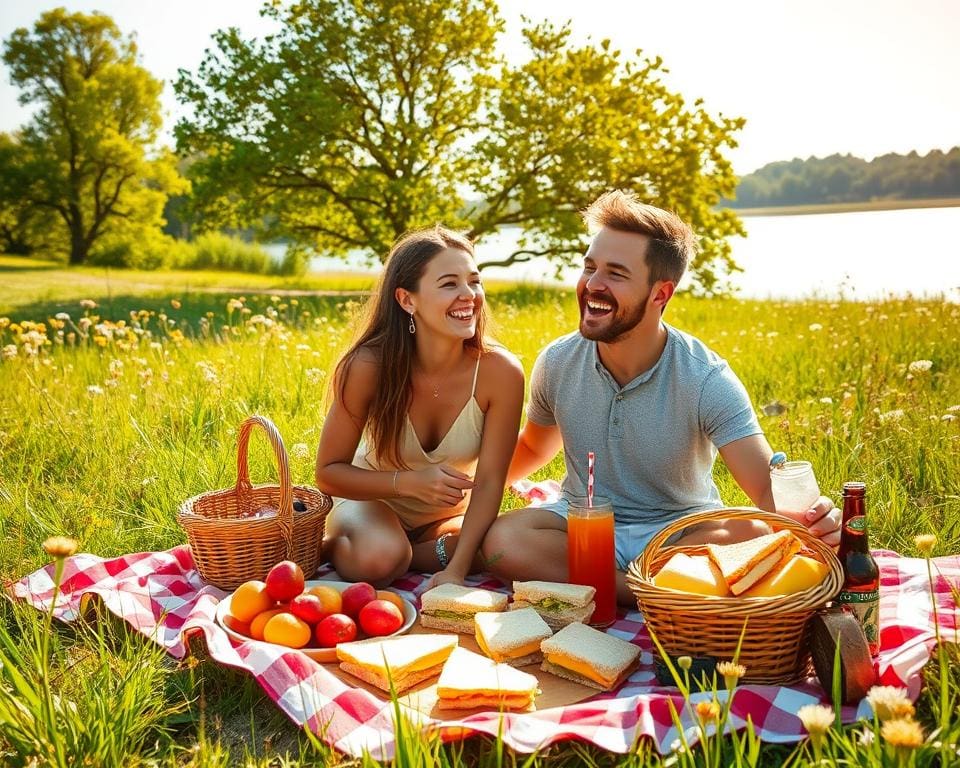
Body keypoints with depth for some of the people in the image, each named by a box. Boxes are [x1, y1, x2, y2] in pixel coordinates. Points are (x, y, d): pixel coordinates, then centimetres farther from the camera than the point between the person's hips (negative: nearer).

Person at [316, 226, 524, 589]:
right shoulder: (369, 366, -24)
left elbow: (488, 482, -21)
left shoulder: (499, 372, -24)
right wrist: (408, 482, -33)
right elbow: (329, 472, -16)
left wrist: (455, 571, -32)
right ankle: (328, 546, 0)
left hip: (449, 516, 2)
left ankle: (407, 556, -5)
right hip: (372, 500, -2)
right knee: (378, 559, -34)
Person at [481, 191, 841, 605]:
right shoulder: (557, 363, -7)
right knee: (502, 540, -29)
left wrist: (805, 518, -48)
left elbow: (769, 489, -25)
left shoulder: (706, 380, -18)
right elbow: (533, 448, 13)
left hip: (681, 532, -2)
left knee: (752, 535, -34)